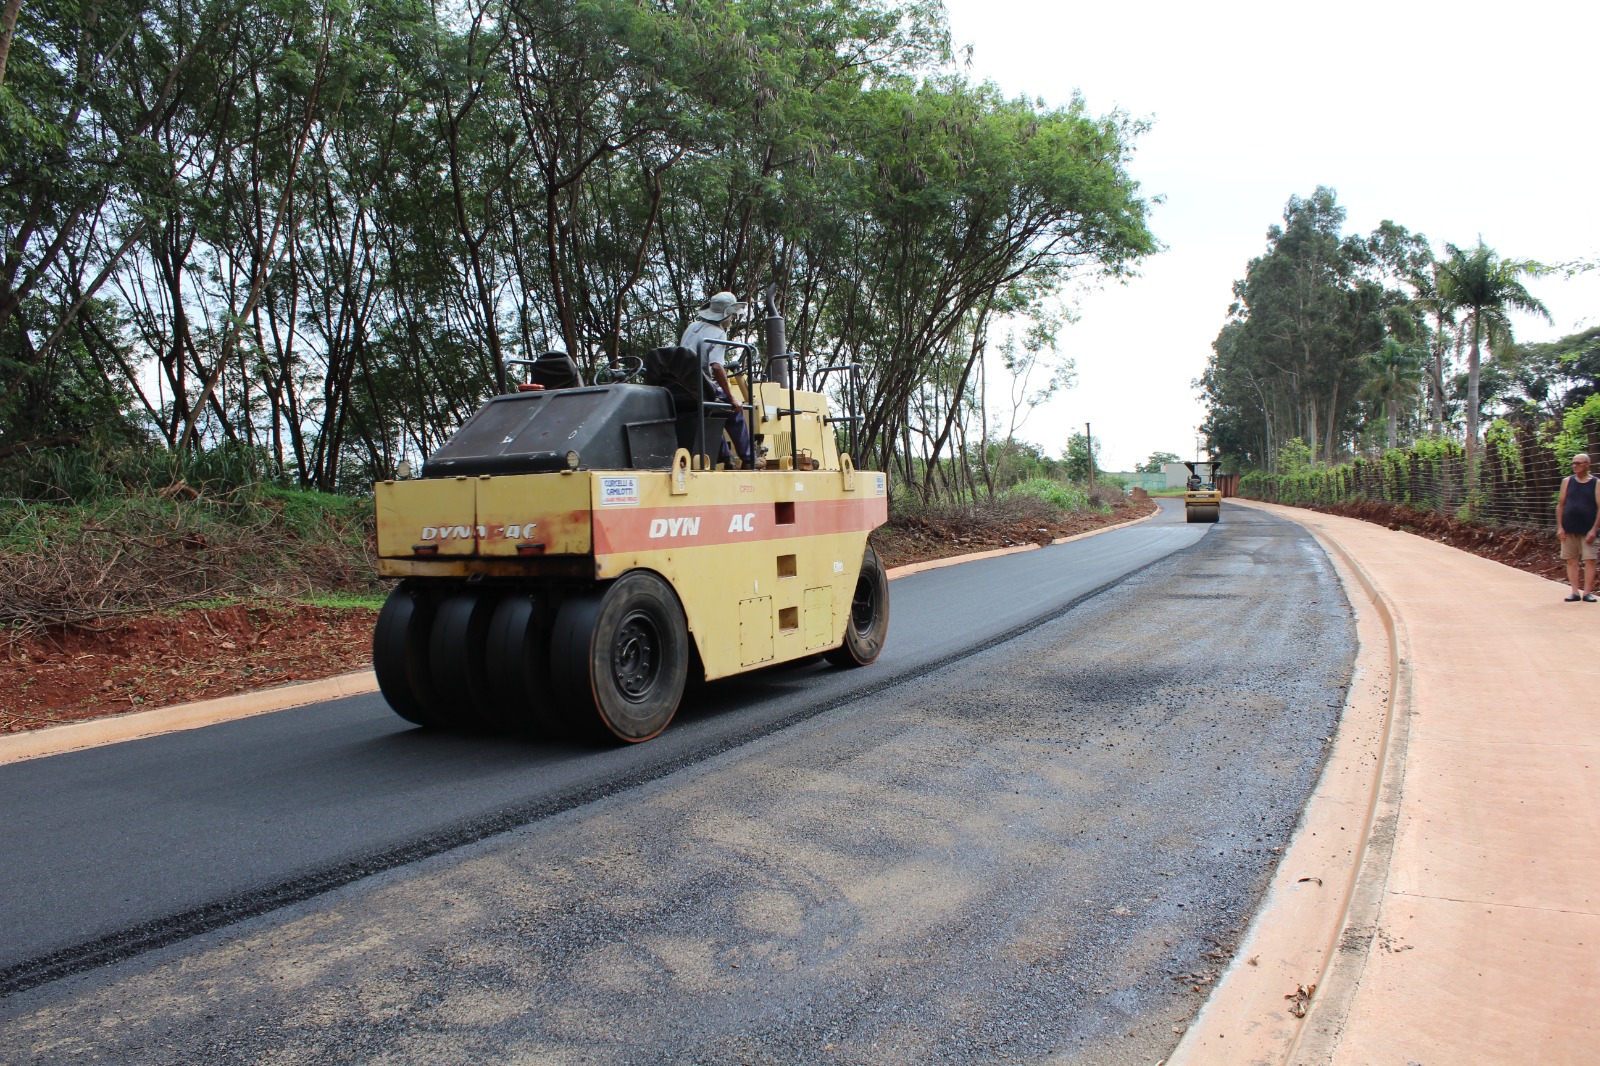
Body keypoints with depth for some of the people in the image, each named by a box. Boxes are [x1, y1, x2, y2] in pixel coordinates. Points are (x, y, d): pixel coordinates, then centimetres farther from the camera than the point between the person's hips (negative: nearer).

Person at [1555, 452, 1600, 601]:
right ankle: (1575, 592, 8)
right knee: (1571, 560, 3)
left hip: (1588, 530, -2)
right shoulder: (1567, 481, 7)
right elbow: (1560, 505, 8)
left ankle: (1587, 592, 1)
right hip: (1569, 529, 2)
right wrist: (1559, 527, 1)